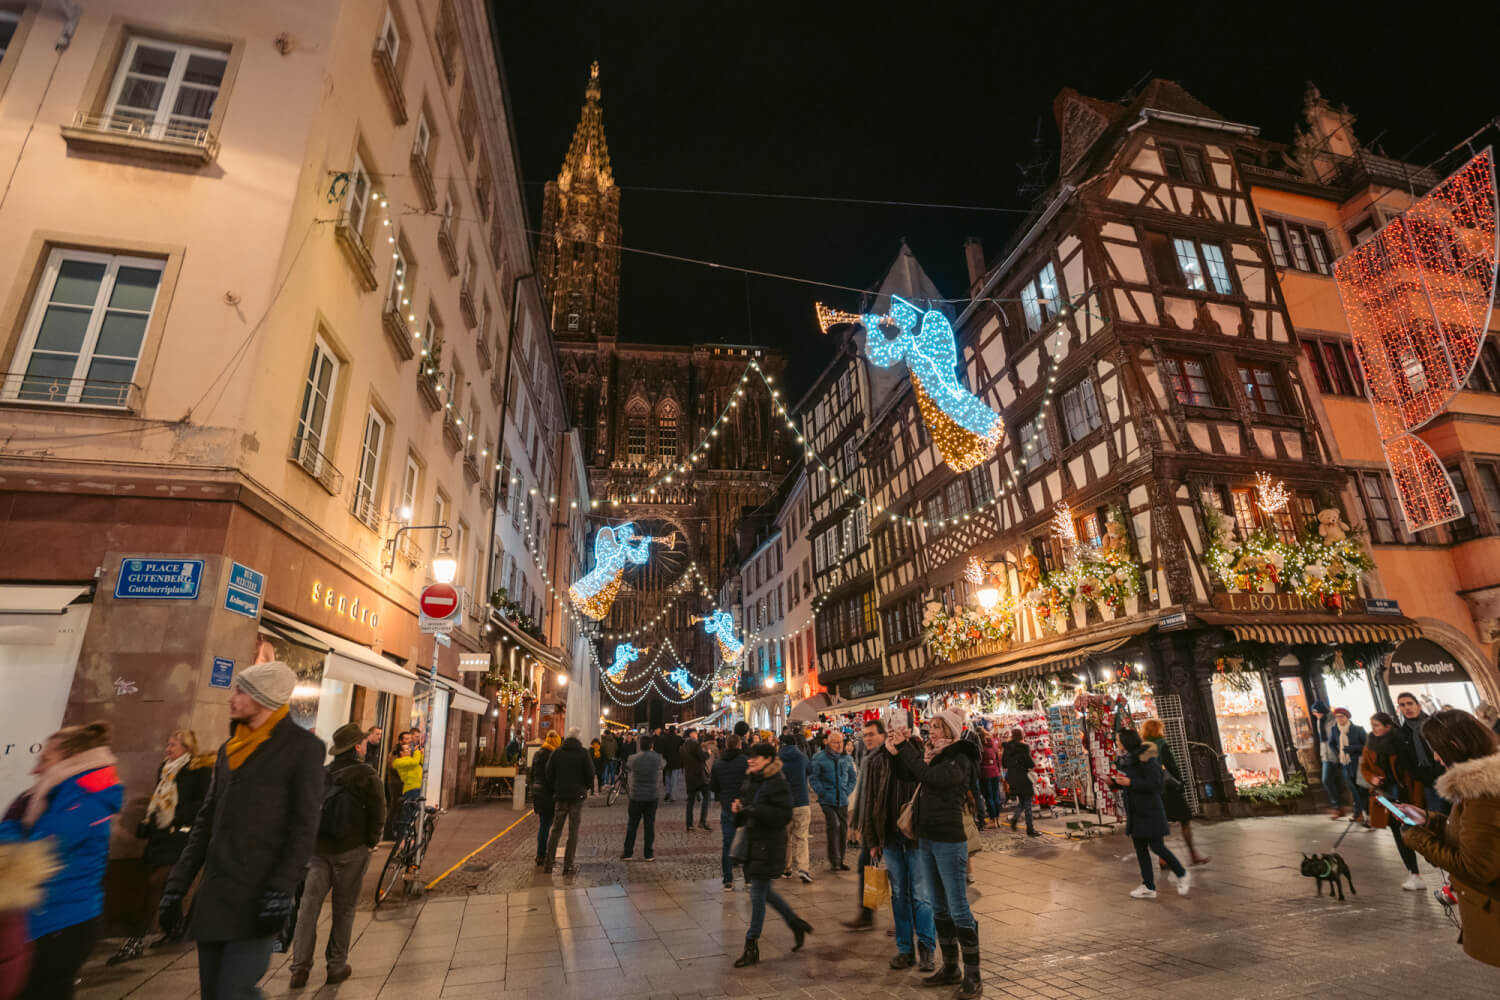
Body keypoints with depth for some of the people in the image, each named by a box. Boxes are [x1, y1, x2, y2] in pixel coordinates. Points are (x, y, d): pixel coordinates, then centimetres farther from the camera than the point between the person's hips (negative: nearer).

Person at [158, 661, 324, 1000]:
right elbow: (206, 822, 17)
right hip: (214, 897, 7)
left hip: (256, 899, -7)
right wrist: (177, 884, 11)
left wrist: (281, 891, -18)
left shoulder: (301, 746, -9)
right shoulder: (229, 749, 13)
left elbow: (304, 827, -12)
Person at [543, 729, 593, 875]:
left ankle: (548, 864, 12)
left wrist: (556, 789, 12)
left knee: (556, 830, 13)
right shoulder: (584, 753, -7)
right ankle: (568, 866, 4)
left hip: (560, 796, 3)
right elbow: (590, 774, -8)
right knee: (573, 832, 4)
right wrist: (585, 788, 11)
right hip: (577, 797, -3)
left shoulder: (556, 752, 0)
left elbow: (549, 773, -1)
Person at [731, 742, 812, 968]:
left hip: (769, 845, -8)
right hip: (752, 842, 8)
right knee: (764, 891, 18)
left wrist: (754, 810, -29)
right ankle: (796, 924, 35)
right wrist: (738, 807, -2)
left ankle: (752, 946, 13)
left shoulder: (778, 783, -16)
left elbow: (784, 816, -22)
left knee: (758, 894, 0)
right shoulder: (750, 780, 8)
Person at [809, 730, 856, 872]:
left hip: (843, 801, 5)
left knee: (843, 829, 8)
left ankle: (840, 860, 22)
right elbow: (812, 777, -7)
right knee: (834, 826, -13)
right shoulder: (819, 757, -6)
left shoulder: (847, 758, 9)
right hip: (827, 801, -5)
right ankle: (834, 862, -4)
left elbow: (852, 777, 19)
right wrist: (823, 793, -13)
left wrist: (847, 791, 5)